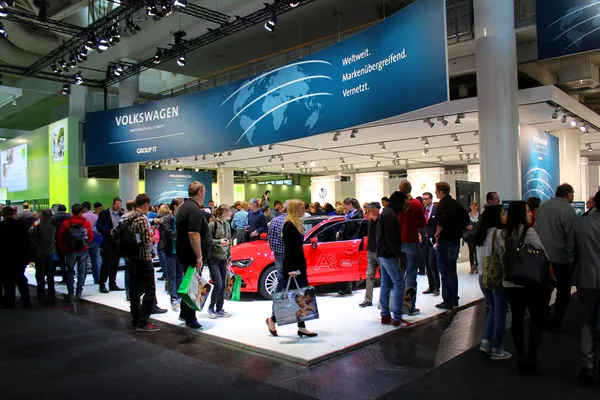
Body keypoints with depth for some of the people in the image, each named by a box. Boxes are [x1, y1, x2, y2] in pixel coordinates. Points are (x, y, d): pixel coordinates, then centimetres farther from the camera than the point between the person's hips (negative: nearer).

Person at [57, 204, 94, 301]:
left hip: (70, 251, 0)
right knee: (82, 271, 10)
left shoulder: (66, 223, -6)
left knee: (70, 272, 8)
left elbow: (60, 237, -5)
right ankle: (79, 292, 11)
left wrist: (63, 249, 8)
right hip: (83, 251, 0)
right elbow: (91, 237, -4)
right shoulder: (86, 223, -5)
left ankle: (70, 293, 3)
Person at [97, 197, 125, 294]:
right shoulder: (104, 214, -2)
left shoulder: (121, 214, 10)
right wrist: (109, 232, -19)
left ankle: (112, 285, 17)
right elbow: (99, 227, -8)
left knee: (115, 265, 9)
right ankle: (102, 285, 8)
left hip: (118, 242, 4)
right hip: (108, 242, -4)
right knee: (106, 264, -1)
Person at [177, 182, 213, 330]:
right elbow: (193, 234, -28)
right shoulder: (194, 209, -20)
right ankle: (190, 319, 6)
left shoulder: (185, 206, 14)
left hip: (184, 252, 10)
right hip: (192, 254, -10)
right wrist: (199, 257, -25)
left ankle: (184, 313, 31)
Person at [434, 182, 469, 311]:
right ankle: (454, 299, 25)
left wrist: (437, 235, -13)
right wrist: (458, 231, 14)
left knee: (445, 272, -2)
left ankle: (447, 302, 1)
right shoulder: (456, 204, 11)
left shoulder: (442, 204, -13)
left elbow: (441, 222, -26)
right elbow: (466, 219, 15)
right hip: (456, 240, 8)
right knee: (452, 270, 17)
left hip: (444, 241, -8)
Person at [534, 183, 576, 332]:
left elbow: (535, 228, 10)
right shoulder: (568, 210, -15)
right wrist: (571, 259, -9)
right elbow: (571, 237, -16)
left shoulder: (543, 206, 6)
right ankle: (555, 322, 12)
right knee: (563, 288, 9)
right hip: (559, 254, -6)